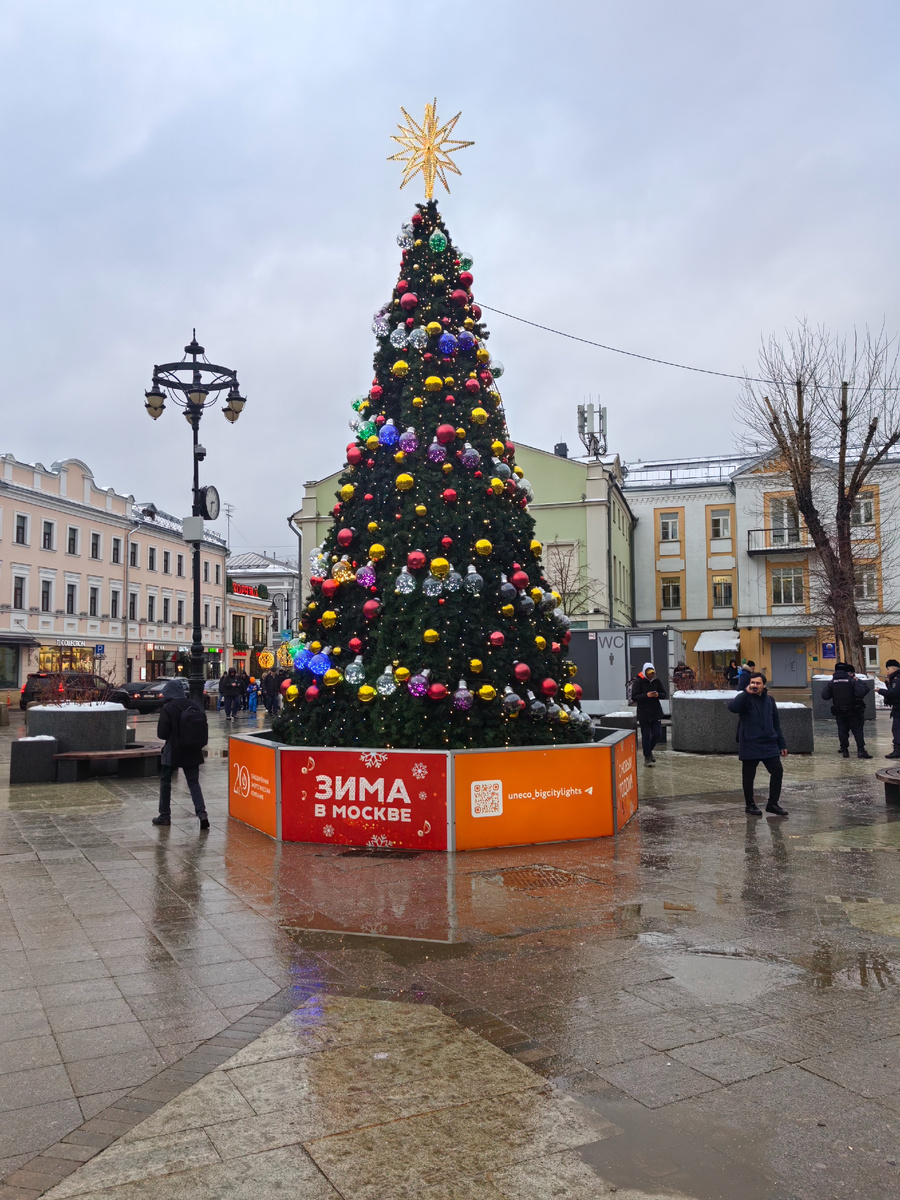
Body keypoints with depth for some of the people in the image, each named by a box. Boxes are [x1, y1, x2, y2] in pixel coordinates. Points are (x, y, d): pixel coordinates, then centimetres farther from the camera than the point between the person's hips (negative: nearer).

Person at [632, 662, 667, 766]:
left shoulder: (656, 680, 4)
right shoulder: (639, 681, -8)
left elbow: (664, 694, 9)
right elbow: (634, 697, -12)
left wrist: (658, 695, -14)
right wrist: (647, 695, -25)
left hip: (656, 712, 4)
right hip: (643, 713, -4)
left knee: (657, 734, 4)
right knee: (646, 736, -1)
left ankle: (649, 750, 30)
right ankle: (647, 758, 9)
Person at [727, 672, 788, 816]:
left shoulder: (769, 700, 11)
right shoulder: (745, 699, -5)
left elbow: (776, 724, 17)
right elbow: (733, 707, -29)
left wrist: (782, 744, 16)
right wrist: (746, 692, -27)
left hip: (769, 744, 5)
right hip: (749, 745, -5)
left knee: (777, 771, 0)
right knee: (748, 775, 4)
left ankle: (773, 803, 13)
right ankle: (750, 805, 20)